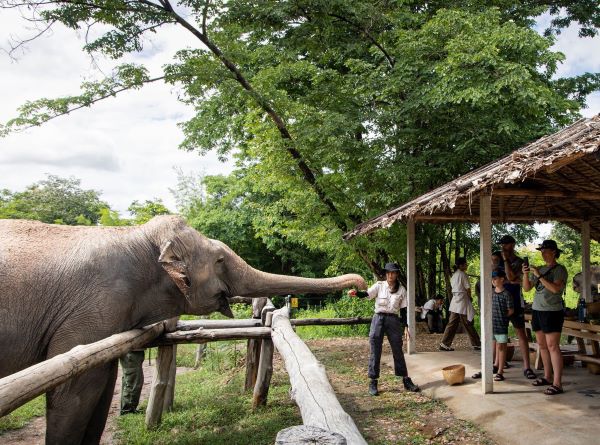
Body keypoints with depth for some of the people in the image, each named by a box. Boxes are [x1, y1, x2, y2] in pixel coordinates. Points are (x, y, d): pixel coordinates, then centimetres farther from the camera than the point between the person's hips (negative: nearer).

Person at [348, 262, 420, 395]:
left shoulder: (401, 289, 4)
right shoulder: (379, 285, 0)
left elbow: (404, 309, 6)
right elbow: (366, 294, -17)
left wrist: (405, 327, 0)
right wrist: (356, 293, -38)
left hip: (393, 320, 1)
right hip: (378, 319, -1)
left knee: (398, 351, 8)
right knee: (375, 352, 2)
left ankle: (406, 381, 21)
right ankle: (373, 383, 10)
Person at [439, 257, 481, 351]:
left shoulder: (454, 275, 14)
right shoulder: (463, 274, -11)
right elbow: (468, 289, -12)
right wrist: (469, 298, 6)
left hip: (454, 301, 8)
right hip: (463, 301, -8)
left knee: (452, 323, 7)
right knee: (468, 324, 1)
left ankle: (445, 344, 4)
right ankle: (476, 344, 12)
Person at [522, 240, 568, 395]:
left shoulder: (559, 269, -5)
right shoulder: (539, 269, 13)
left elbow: (556, 288, -19)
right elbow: (526, 288, 11)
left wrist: (539, 276, -19)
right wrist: (525, 274, -5)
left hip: (552, 311, -7)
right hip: (537, 310, 7)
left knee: (552, 346, -10)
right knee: (542, 346, 11)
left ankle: (557, 384, -9)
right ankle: (547, 377, 20)